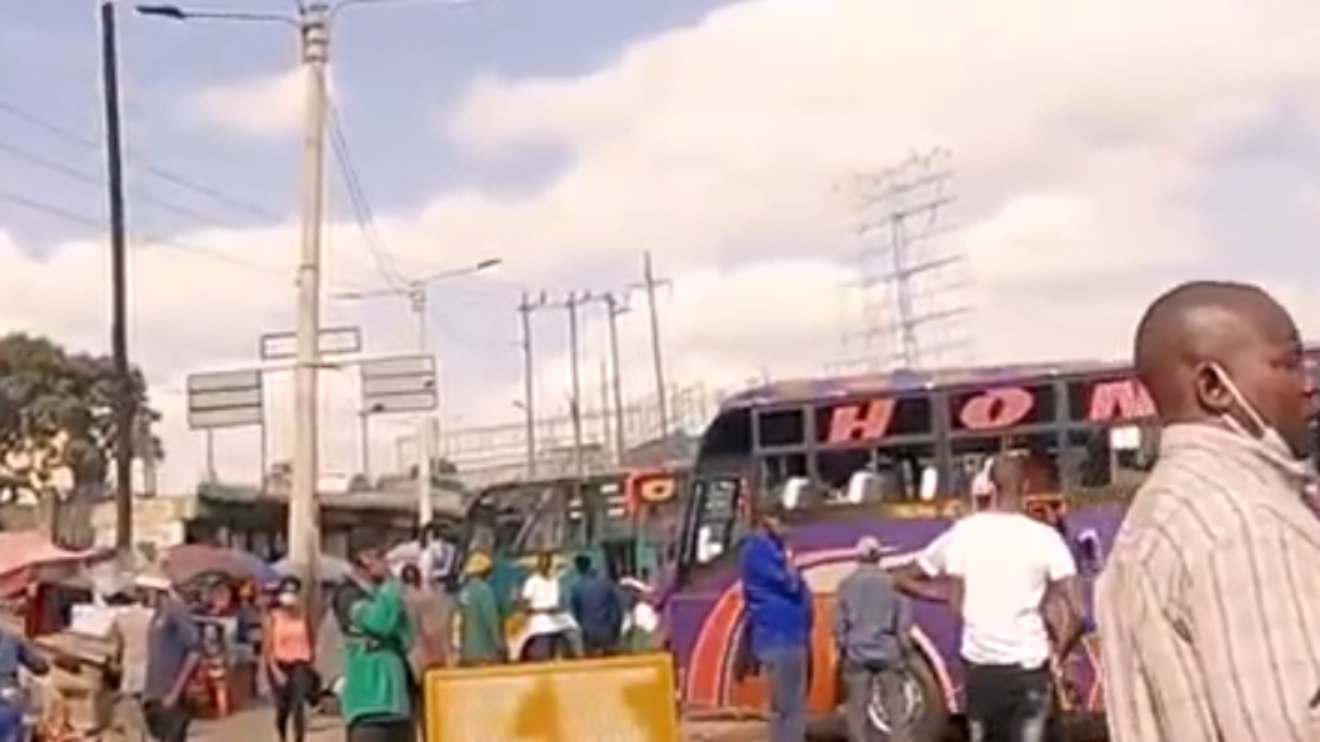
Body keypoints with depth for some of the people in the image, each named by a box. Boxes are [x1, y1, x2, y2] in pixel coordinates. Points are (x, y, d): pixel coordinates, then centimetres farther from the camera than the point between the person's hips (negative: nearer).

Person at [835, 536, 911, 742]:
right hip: (889, 653, -1)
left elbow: (839, 623, 0)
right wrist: (905, 650, 7)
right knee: (896, 708, 6)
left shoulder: (847, 584, -1)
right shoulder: (892, 582, -3)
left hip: (856, 654, 1)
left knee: (857, 710, 7)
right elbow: (904, 622, -2)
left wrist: (843, 648, 12)